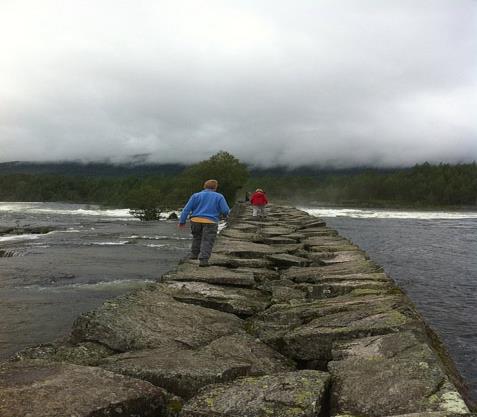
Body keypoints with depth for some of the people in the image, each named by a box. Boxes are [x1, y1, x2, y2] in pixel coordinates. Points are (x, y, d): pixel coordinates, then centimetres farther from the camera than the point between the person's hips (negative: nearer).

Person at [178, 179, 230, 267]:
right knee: (207, 242, 0)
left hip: (196, 220, 3)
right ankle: (203, 260, -11)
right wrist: (225, 214, 21)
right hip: (210, 222, -3)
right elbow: (226, 211, -1)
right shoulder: (219, 197, 3)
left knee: (197, 237, 24)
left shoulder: (196, 196, 7)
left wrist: (182, 221, 8)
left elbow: (187, 209, 3)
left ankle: (194, 254, 28)